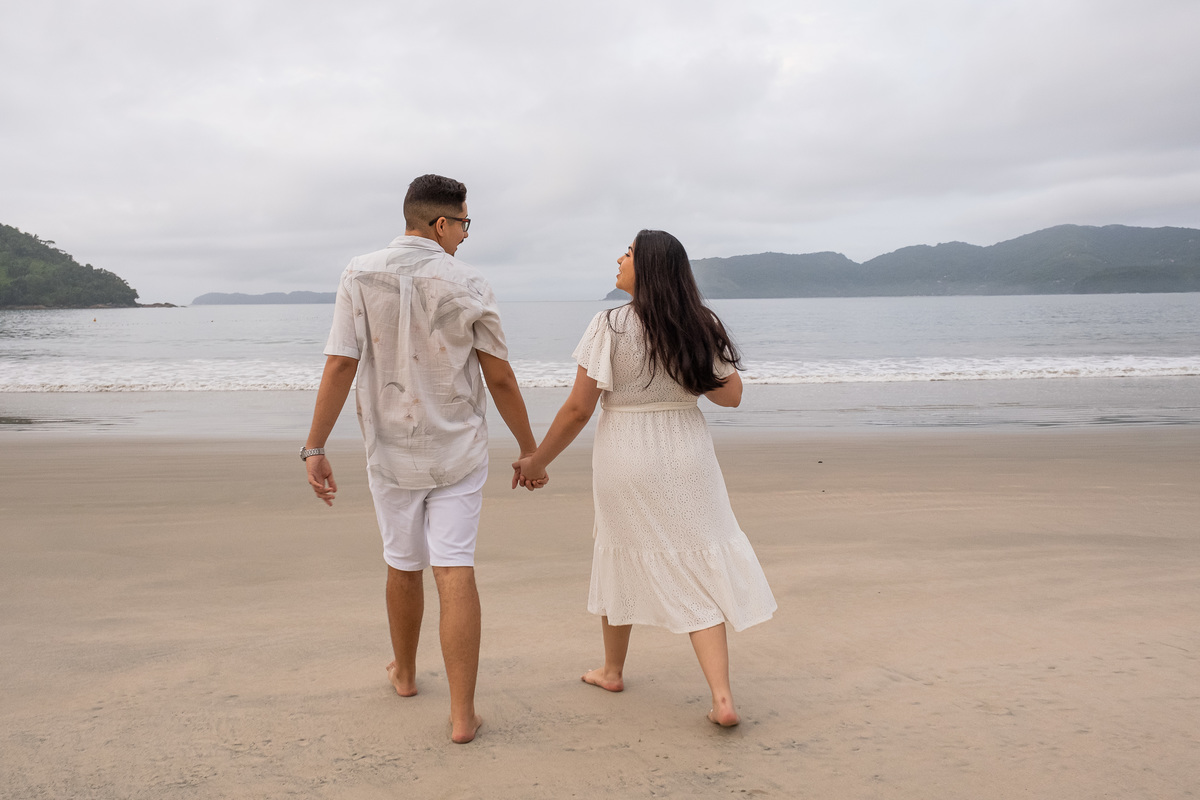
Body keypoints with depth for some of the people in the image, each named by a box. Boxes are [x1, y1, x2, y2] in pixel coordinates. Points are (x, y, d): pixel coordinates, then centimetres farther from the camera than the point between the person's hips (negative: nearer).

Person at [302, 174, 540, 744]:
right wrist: (529, 451, 6)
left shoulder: (361, 275, -5)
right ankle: (462, 714, -2)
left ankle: (404, 672, 41)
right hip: (459, 450, -1)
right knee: (455, 572, -1)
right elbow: (501, 380, -4)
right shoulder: (468, 285, -7)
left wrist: (315, 448, -7)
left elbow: (340, 366, -12)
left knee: (403, 565, 19)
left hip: (391, 451, 2)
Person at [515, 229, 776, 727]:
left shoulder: (610, 326, -14)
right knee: (698, 570, 6)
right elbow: (731, 395, 5)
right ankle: (722, 699, -1)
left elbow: (578, 409, -13)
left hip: (624, 459, -2)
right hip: (687, 458, 3)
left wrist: (537, 461, -2)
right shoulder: (701, 326, -2)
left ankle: (612, 670, 37)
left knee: (622, 553, 18)